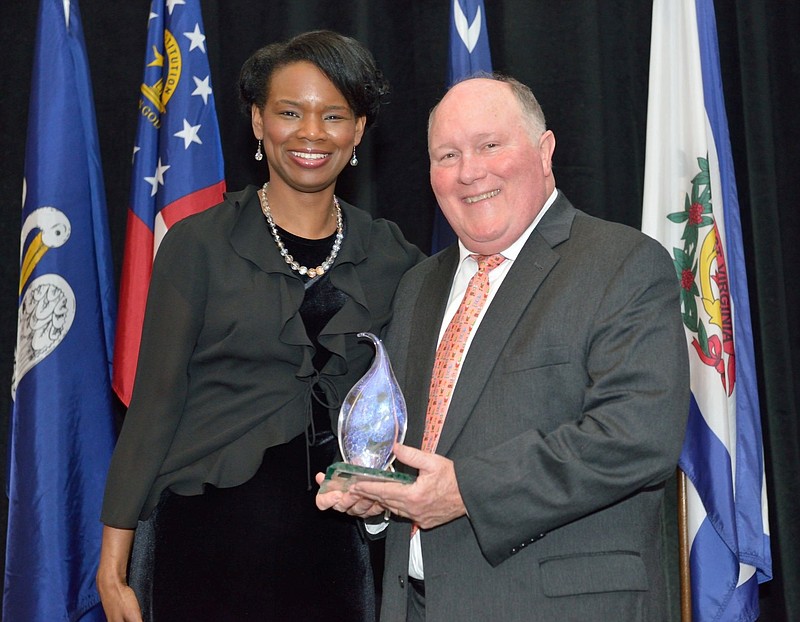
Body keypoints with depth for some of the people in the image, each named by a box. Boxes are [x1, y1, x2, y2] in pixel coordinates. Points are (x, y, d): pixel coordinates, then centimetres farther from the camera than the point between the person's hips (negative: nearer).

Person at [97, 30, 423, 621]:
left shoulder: (390, 256, 4)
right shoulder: (199, 244, -3)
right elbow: (156, 397, -3)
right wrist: (114, 556, -4)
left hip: (336, 533, 3)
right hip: (214, 530, -2)